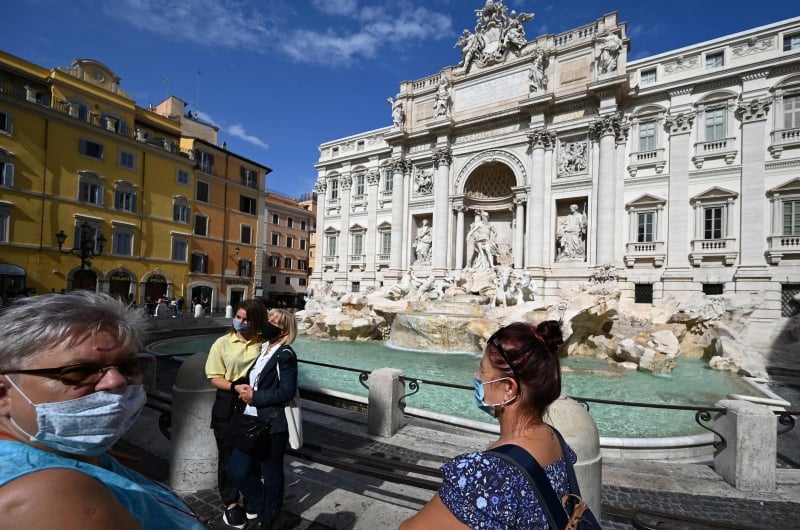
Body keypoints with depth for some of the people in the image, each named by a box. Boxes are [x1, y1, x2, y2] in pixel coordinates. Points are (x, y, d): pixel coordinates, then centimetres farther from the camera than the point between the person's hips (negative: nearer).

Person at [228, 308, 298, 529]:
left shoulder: (286, 355, -15)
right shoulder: (261, 349, 11)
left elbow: (286, 391, -19)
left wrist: (254, 397, -16)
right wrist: (243, 388, -2)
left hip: (272, 424, -8)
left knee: (271, 474, 11)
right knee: (237, 470, 11)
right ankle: (263, 508, 34)